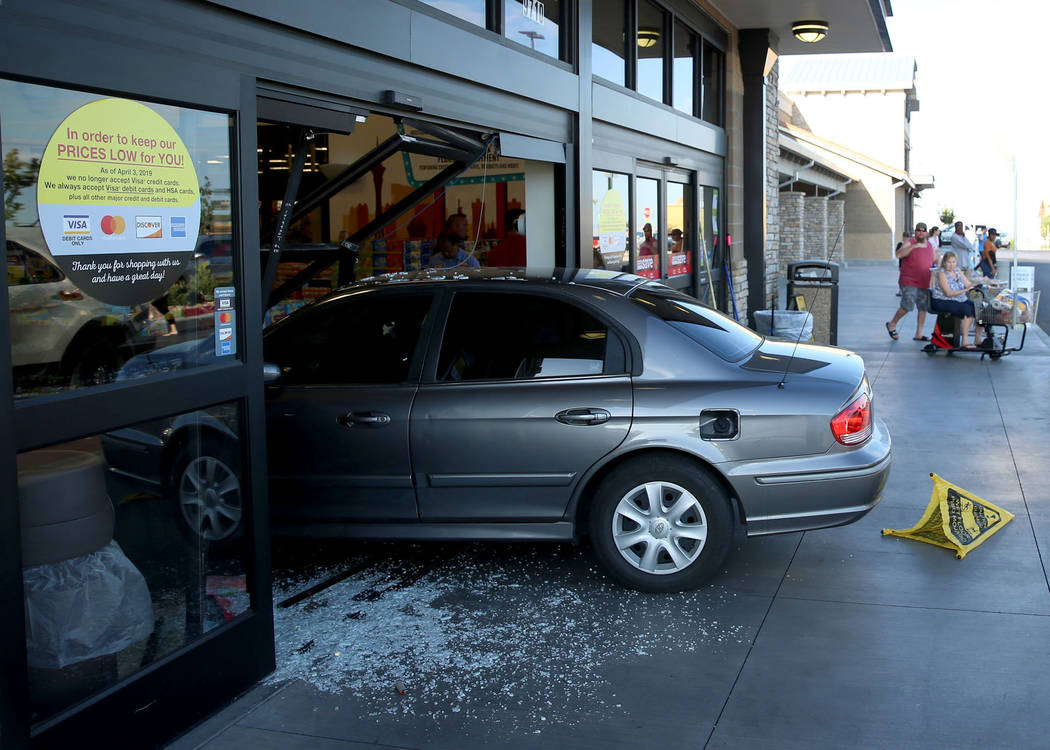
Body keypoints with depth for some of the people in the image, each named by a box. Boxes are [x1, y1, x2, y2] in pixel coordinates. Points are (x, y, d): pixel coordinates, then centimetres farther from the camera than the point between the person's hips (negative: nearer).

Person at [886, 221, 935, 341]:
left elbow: (932, 261, 30)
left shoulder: (930, 245, 14)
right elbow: (899, 254, -26)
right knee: (907, 307, -14)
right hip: (909, 282, -7)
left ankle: (918, 334, 14)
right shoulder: (909, 243, -7)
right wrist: (914, 246, -34)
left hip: (924, 283, 7)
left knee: (923, 308, 5)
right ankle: (892, 325, 9)